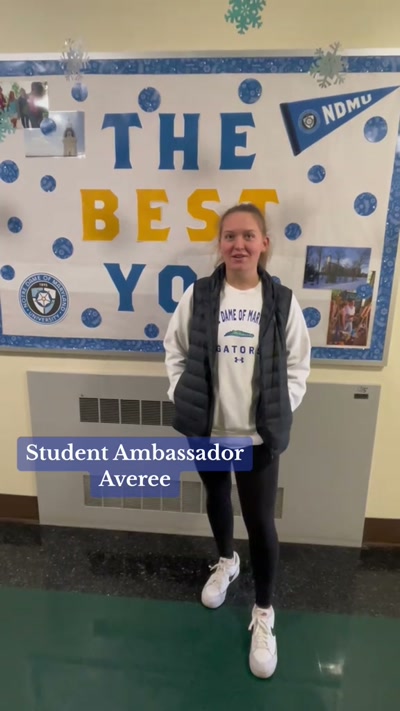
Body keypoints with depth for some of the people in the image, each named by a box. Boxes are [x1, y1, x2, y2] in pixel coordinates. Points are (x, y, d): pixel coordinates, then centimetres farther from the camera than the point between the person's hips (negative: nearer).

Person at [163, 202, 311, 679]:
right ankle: (226, 561, 54)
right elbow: (175, 350, 4)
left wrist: (282, 411, -7)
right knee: (216, 498, 24)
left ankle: (264, 615, 31)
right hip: (207, 428, 2)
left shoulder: (282, 300, -7)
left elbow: (298, 365, 1)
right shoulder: (198, 295, -6)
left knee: (260, 521, 6)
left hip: (259, 434, -1)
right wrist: (182, 395, -4)